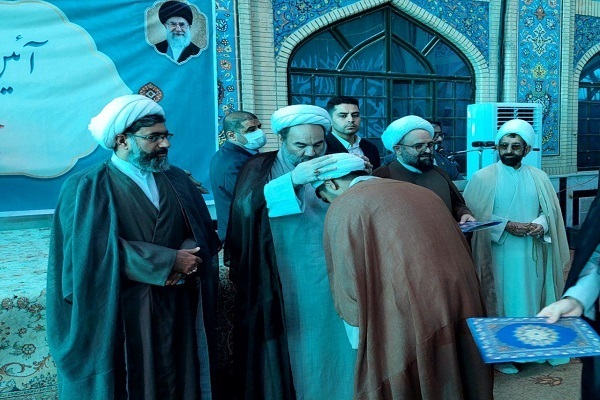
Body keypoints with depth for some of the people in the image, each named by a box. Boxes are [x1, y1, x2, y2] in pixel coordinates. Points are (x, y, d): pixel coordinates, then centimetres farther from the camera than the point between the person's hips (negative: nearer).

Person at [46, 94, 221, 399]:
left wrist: (188, 255, -18)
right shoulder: (87, 188, -6)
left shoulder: (176, 179, 9)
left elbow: (201, 230, 4)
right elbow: (98, 251, -17)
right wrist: (169, 262, -17)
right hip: (119, 316, -4)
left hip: (176, 311, 4)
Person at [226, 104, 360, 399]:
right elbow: (246, 204, -20)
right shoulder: (261, 167, 0)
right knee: (288, 356, 6)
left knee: (331, 352, 11)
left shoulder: (334, 166, 8)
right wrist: (293, 179, -31)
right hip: (282, 286, -2)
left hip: (331, 283, 3)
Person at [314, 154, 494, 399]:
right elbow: (459, 248, 20)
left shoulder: (343, 207, -3)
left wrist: (359, 337, 9)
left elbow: (348, 280, -4)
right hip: (461, 303, 7)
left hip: (406, 317, -7)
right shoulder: (419, 192, 17)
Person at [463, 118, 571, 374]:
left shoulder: (539, 177, 7)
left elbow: (551, 210, 9)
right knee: (501, 300, 3)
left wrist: (540, 225, -13)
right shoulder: (483, 177, -5)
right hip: (499, 253, -4)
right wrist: (506, 225, -18)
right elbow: (474, 215, -9)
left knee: (530, 299, 11)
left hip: (532, 253, 4)